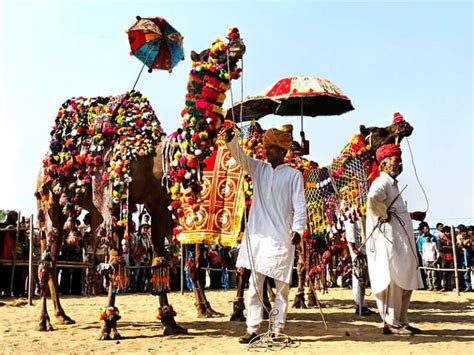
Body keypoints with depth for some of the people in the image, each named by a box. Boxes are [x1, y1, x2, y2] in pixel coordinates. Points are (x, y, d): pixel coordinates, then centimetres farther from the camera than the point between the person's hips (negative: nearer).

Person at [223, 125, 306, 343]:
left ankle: (278, 329, 13)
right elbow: (240, 155, -2)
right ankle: (252, 328, 11)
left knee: (282, 285, 4)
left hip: (281, 237, -3)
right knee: (254, 283, 5)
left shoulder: (294, 174, 2)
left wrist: (298, 229, -16)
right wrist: (230, 139, -21)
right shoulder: (258, 168, 12)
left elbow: (300, 205, -4)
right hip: (257, 235, 3)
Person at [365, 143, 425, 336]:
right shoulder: (382, 183, -11)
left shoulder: (392, 184, 21)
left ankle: (401, 321, 21)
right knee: (394, 282, -7)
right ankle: (391, 323, 1)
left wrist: (412, 215, 20)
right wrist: (384, 216, -21)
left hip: (401, 243, 10)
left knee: (406, 283, 13)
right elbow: (372, 199, -35)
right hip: (389, 242, -10)